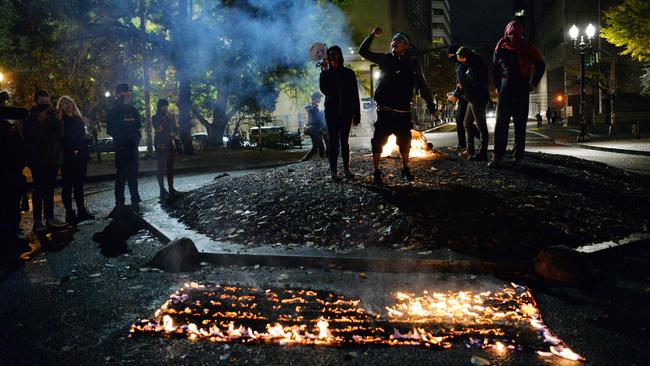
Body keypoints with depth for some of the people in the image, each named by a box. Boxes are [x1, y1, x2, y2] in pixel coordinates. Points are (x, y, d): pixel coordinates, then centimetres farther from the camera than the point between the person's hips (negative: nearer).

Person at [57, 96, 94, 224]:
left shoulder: (80, 119, 15)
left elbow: (85, 135, 18)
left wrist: (88, 137, -3)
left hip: (81, 156, 5)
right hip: (68, 158, -5)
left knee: (79, 184, 10)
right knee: (67, 185, -2)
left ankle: (81, 211, 15)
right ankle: (69, 213, 0)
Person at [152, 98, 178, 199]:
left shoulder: (171, 117, 13)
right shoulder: (155, 118, 1)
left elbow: (176, 129, 15)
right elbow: (159, 129, -15)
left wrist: (174, 133, -6)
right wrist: (166, 118, -12)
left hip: (171, 144, 4)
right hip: (160, 145, -4)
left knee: (170, 167, 6)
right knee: (161, 168, -9)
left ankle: (171, 188, 12)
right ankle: (162, 190, -10)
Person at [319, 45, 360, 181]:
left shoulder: (348, 73, 8)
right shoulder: (327, 73, 7)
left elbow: (355, 94, 5)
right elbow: (324, 90, -11)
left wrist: (357, 114, 0)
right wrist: (324, 72, -15)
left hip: (346, 112, 1)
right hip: (331, 111, -1)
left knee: (344, 140, 3)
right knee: (333, 141, -3)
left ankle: (346, 168, 9)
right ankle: (333, 171, -5)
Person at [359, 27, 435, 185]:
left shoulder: (413, 64, 6)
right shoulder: (385, 59, 4)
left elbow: (422, 85, 12)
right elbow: (363, 51, 4)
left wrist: (430, 103, 10)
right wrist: (372, 36, -8)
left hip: (403, 112, 1)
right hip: (385, 111, -1)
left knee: (405, 142, 8)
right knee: (378, 141, -5)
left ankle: (405, 169, 28)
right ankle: (376, 172, 4)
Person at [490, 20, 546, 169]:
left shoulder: (527, 46, 2)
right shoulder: (501, 46, 6)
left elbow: (541, 64, 10)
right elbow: (495, 67, 18)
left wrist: (534, 83, 3)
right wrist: (497, 85, 12)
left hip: (522, 90, -1)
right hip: (505, 89, 1)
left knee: (520, 125, 1)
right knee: (500, 123, -6)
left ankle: (519, 157, 6)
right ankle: (498, 157, -6)